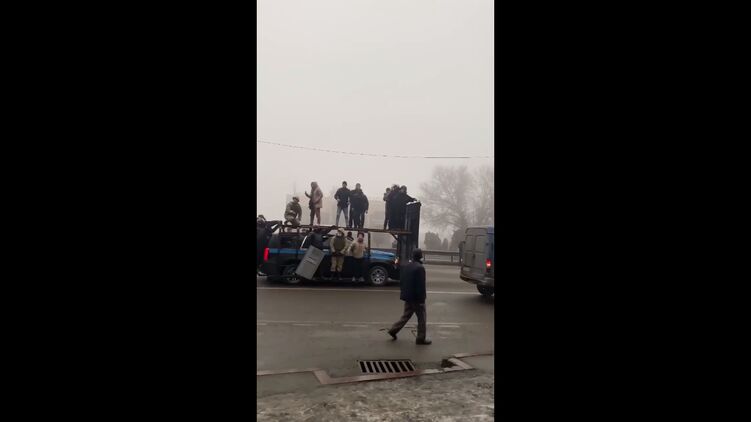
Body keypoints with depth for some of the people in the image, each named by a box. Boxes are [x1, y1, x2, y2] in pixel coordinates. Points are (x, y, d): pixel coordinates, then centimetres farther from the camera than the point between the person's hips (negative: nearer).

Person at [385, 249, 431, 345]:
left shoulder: (406, 266, 5)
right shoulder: (420, 268, -19)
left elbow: (401, 280, 11)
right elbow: (421, 285, -21)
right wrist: (422, 298, -15)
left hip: (407, 296, 7)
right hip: (417, 297, -7)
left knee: (406, 315, 21)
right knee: (422, 318, 5)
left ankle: (393, 330, 18)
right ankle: (421, 338, 11)